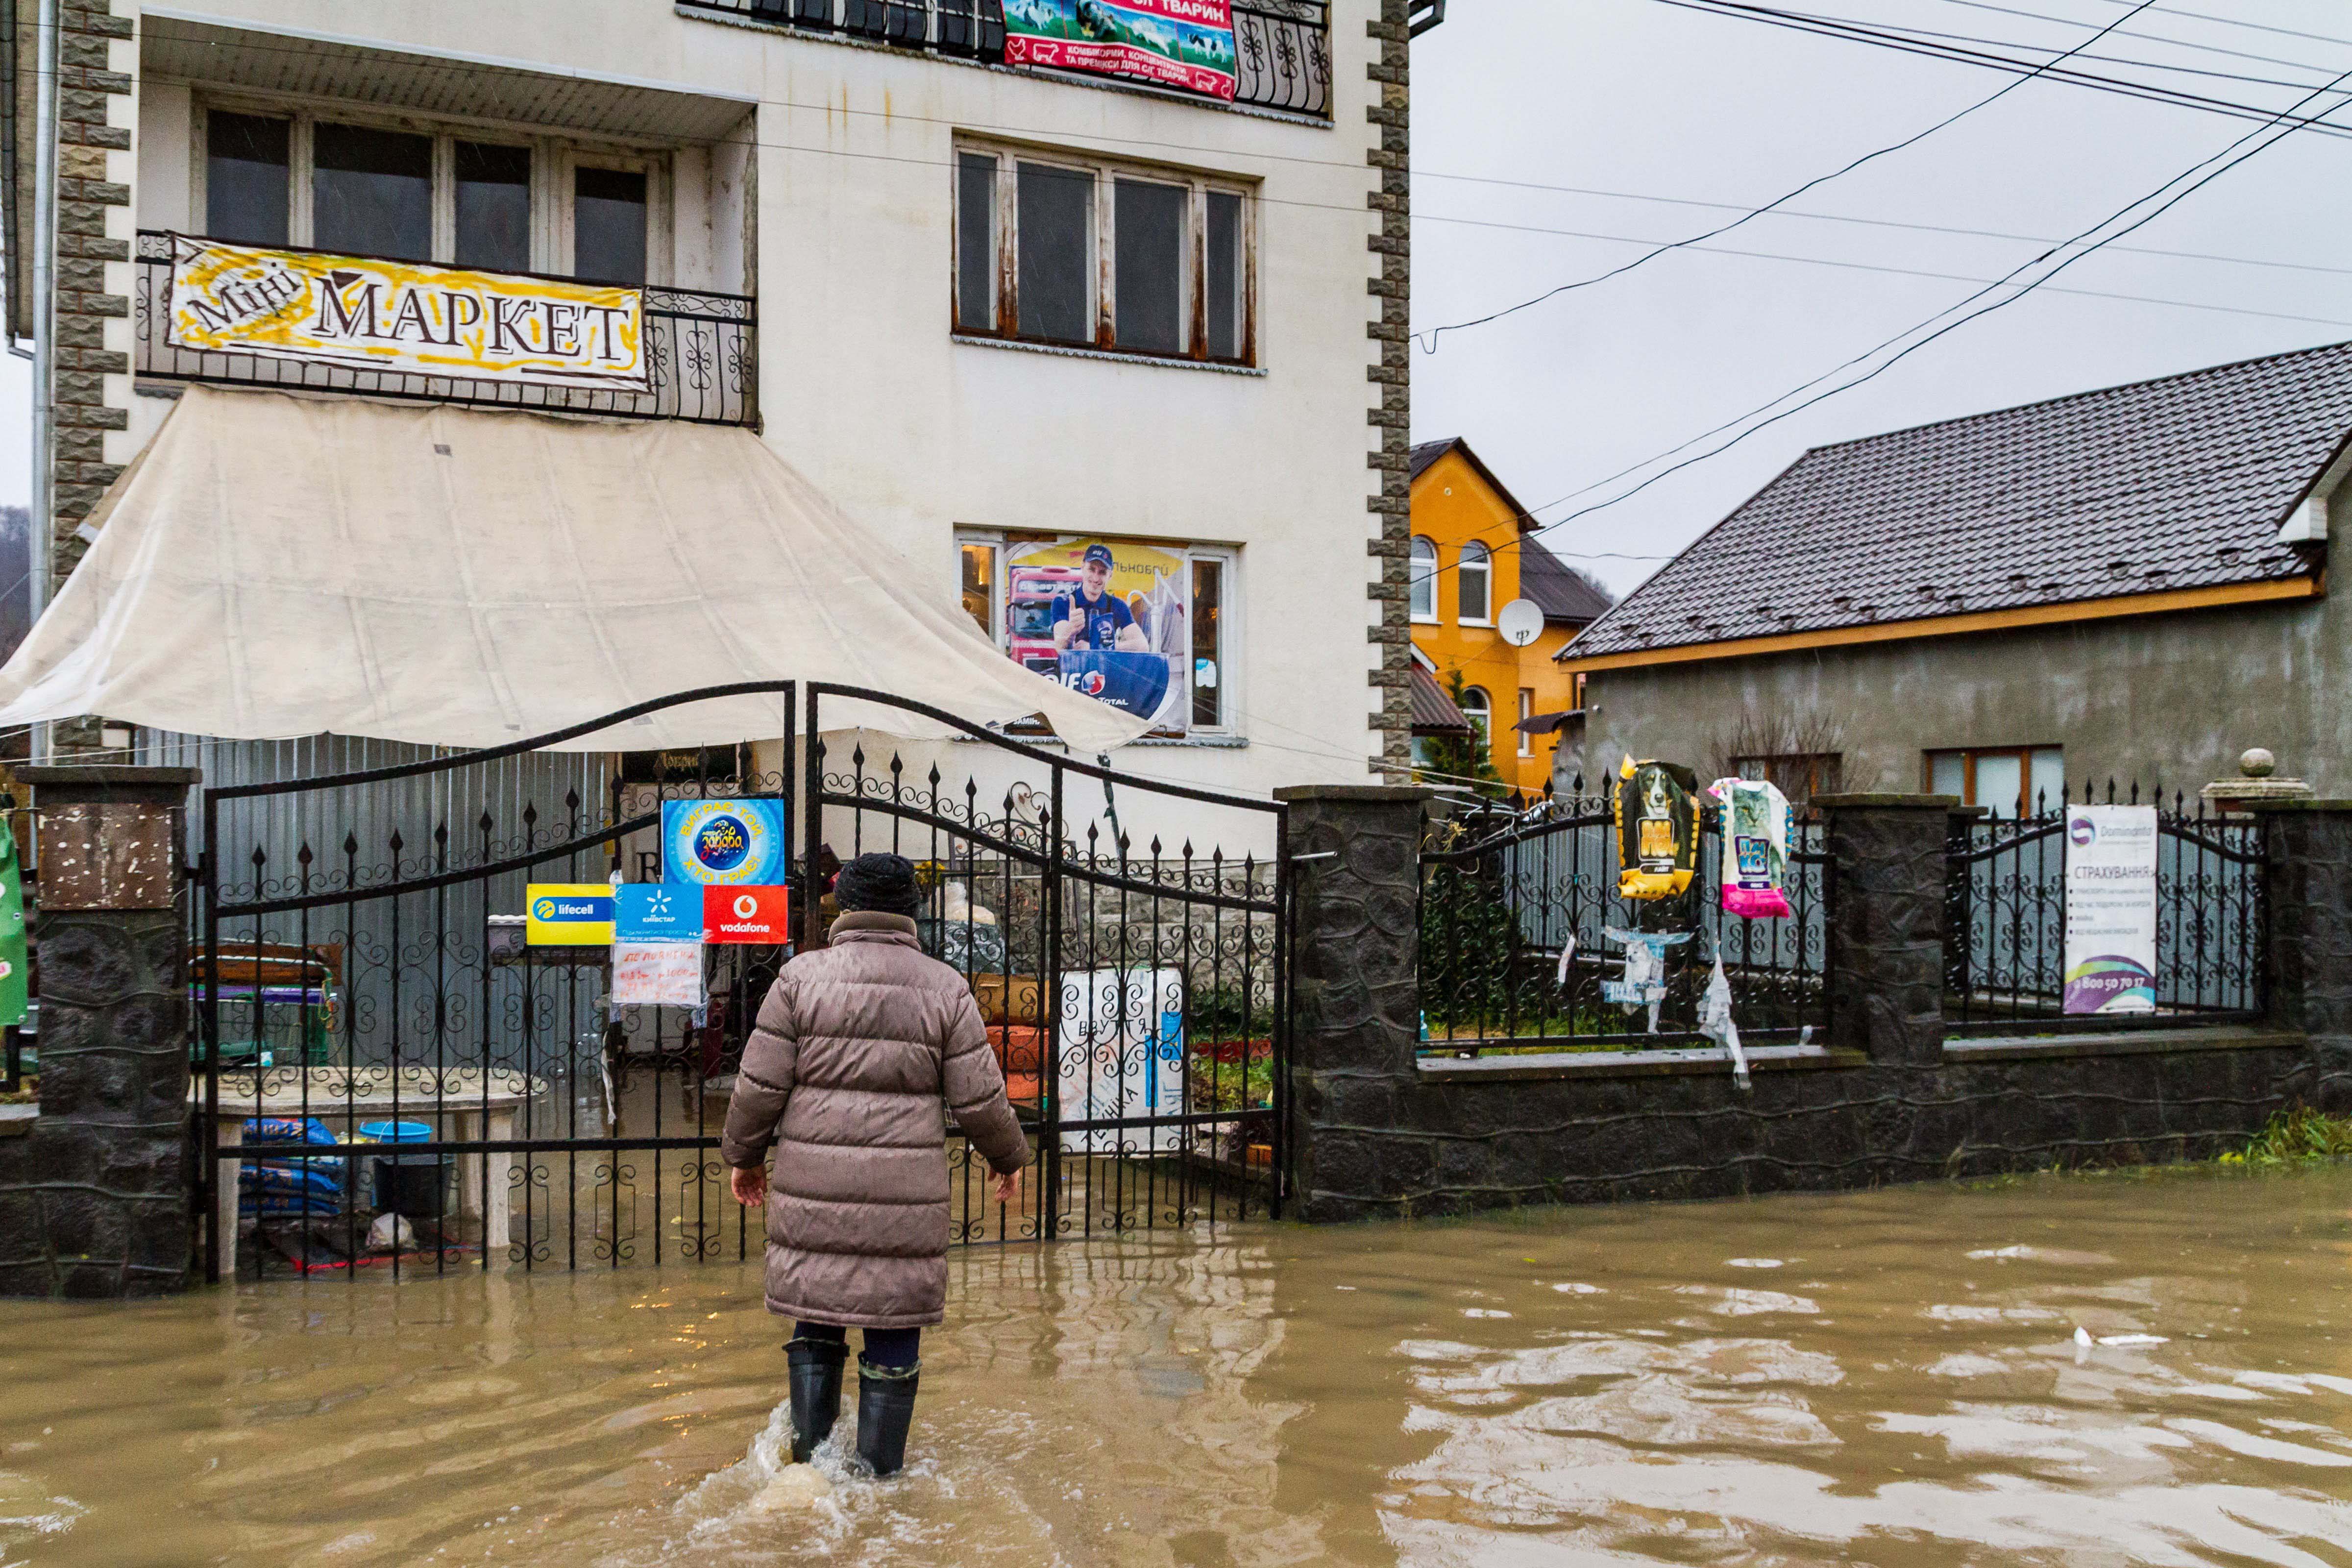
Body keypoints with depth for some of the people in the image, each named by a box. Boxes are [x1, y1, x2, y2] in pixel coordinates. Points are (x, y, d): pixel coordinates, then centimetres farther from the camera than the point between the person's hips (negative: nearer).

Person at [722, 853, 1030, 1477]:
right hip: (906, 1192, 0)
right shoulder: (945, 988, 0)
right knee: (894, 1324, 9)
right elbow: (979, 1099, 0)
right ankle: (879, 1472, 14)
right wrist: (1009, 1157, 17)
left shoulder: (802, 978, -1)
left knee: (815, 1313, 15)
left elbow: (760, 1086, -1)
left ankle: (809, 1455, 17)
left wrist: (744, 1156, 15)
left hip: (814, 1185, 1)